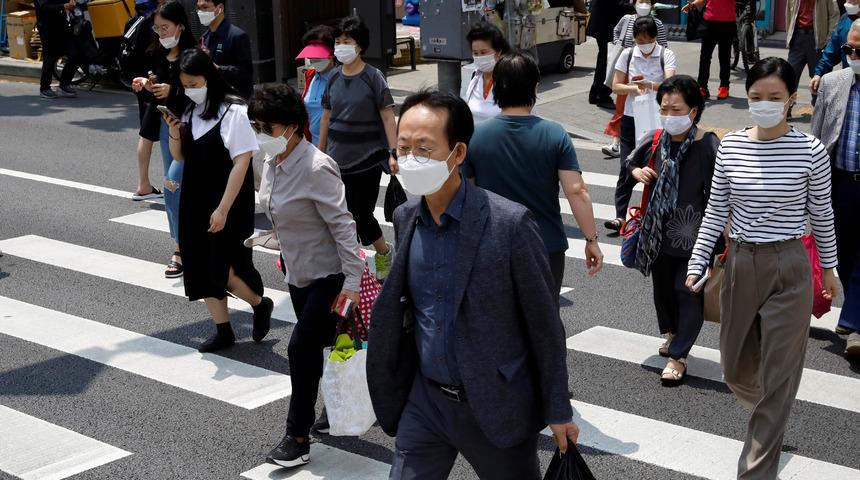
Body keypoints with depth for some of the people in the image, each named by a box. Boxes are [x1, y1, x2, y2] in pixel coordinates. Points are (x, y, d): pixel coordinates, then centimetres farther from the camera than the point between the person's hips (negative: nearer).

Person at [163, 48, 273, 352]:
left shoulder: (233, 111, -15)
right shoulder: (191, 112, 7)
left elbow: (242, 162, -17)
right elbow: (180, 157, 16)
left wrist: (223, 209, -20)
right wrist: (175, 132, -5)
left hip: (228, 205, -7)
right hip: (196, 202, 7)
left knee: (225, 271, -8)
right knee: (202, 270, 9)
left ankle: (260, 304, 21)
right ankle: (223, 331, 21)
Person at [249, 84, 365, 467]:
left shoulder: (315, 168, -24)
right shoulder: (273, 162, 1)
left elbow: (342, 225, -24)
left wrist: (352, 282, -25)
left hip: (330, 274, -8)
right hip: (299, 273, 9)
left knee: (302, 347, -9)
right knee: (317, 347, 17)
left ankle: (298, 437, 4)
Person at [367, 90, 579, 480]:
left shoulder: (509, 223, -18)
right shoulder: (404, 218, 0)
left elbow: (544, 322, -11)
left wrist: (558, 410, -6)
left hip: (497, 404, -4)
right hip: (426, 400, 4)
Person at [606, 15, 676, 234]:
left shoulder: (666, 55, -6)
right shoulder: (627, 55, 0)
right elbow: (616, 86, 0)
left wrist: (651, 85, -41)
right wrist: (635, 88, -19)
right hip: (631, 118, 1)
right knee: (627, 167, -3)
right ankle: (620, 216, -4)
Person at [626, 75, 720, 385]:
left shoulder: (708, 146, -16)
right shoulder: (656, 141, -2)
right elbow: (632, 161, 19)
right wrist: (637, 171, -3)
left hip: (694, 235, -5)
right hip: (660, 232, 5)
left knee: (688, 292, -1)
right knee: (663, 288, 20)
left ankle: (677, 356, 8)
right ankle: (672, 334, 44)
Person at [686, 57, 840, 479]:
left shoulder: (811, 151, -9)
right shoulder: (730, 147, -1)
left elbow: (821, 215, 1)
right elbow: (715, 212, 5)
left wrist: (829, 268, 10)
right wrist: (697, 263, 0)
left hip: (788, 269, -4)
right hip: (739, 264, 4)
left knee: (776, 377, 1)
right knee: (735, 369, 15)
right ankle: (770, 419, 48)